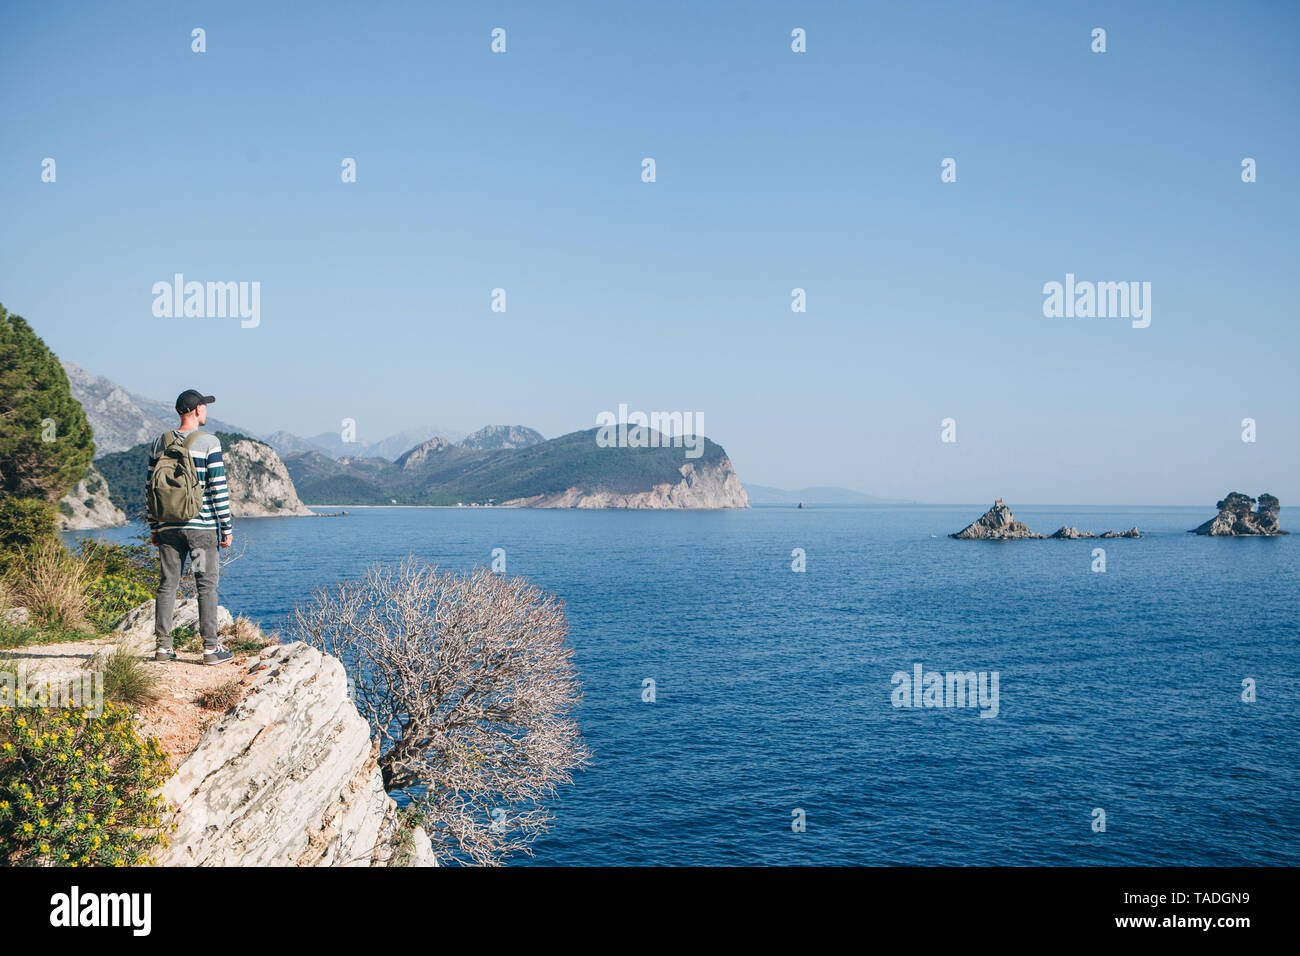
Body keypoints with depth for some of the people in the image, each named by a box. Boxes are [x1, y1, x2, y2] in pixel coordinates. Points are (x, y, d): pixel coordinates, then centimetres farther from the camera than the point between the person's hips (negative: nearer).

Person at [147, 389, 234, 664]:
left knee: (167, 583, 9)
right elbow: (218, 488, -9)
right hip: (202, 526, -4)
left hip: (168, 526, 4)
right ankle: (211, 647, 3)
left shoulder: (160, 442, 8)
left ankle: (163, 646, 11)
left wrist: (153, 528, 16)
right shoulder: (209, 442, -7)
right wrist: (226, 528, -4)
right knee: (207, 585, 1)